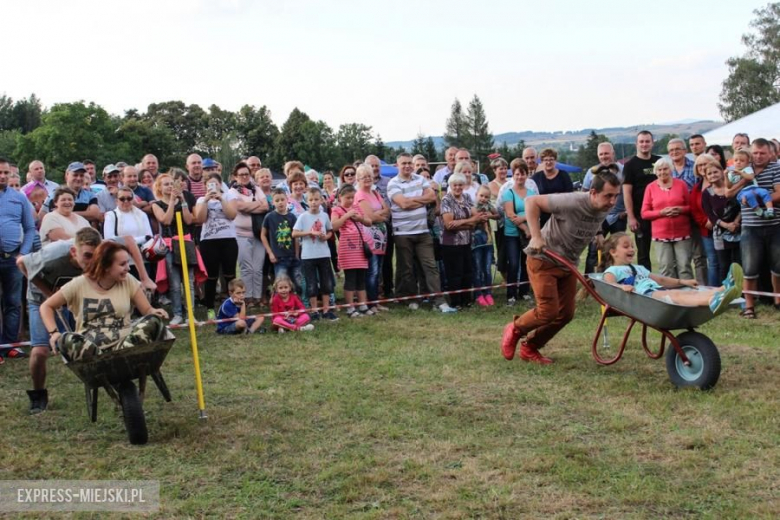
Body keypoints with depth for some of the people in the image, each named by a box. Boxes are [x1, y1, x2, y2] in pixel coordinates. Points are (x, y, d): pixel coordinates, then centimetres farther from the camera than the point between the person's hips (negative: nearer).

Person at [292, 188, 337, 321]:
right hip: (308, 255, -3)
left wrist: (326, 236, -8)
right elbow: (294, 234, -9)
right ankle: (314, 311, 12)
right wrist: (310, 232, -18)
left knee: (326, 283, 7)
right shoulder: (303, 217, -5)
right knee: (311, 284, 3)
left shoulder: (324, 215, 4)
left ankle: (326, 310, 17)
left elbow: (330, 231, 14)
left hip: (324, 254, 3)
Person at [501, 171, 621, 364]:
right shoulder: (572, 202, -28)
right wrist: (536, 236, -28)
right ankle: (515, 329, 17)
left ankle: (530, 348, 22)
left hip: (568, 264, 7)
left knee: (566, 313, 4)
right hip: (543, 260, -7)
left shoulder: (605, 209, -5)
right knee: (548, 311, -13)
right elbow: (531, 202, -23)